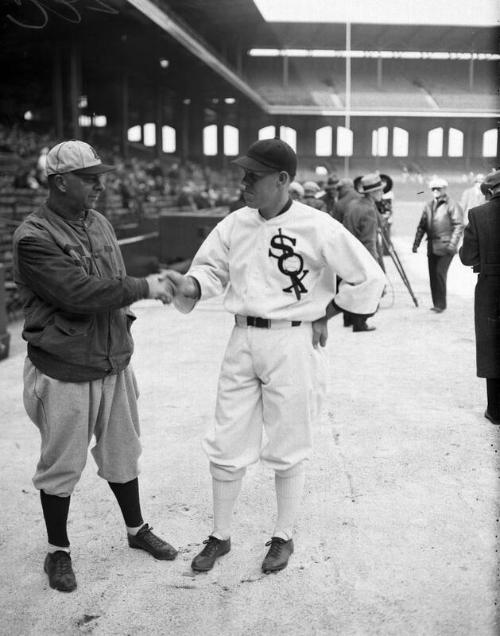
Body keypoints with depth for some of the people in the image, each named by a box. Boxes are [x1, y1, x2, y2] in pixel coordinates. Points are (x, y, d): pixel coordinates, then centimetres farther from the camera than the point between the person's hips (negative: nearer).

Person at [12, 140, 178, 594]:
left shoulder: (100, 224, 8)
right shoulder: (34, 237, -16)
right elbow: (78, 291, -25)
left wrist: (126, 306, 2)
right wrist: (144, 288, -19)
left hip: (115, 364, 7)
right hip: (64, 372, -6)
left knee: (122, 454, 20)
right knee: (62, 465, 8)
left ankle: (137, 530, 39)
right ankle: (58, 551, 28)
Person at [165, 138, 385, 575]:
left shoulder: (318, 228, -13)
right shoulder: (236, 224, 1)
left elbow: (368, 278, -8)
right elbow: (212, 267, 13)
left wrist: (324, 316, -4)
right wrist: (191, 285, -10)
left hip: (294, 344, -4)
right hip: (243, 341, 5)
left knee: (289, 449, 11)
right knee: (226, 446, 10)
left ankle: (284, 536, 32)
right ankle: (220, 536, 30)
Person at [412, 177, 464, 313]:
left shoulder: (452, 205, -5)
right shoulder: (429, 205, 14)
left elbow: (459, 226, -9)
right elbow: (422, 225, 17)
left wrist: (452, 244, -18)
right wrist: (416, 242, 10)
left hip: (445, 247, -6)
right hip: (432, 247, 6)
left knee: (440, 273, -13)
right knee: (433, 275, 7)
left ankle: (441, 304, -5)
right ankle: (436, 304, 17)